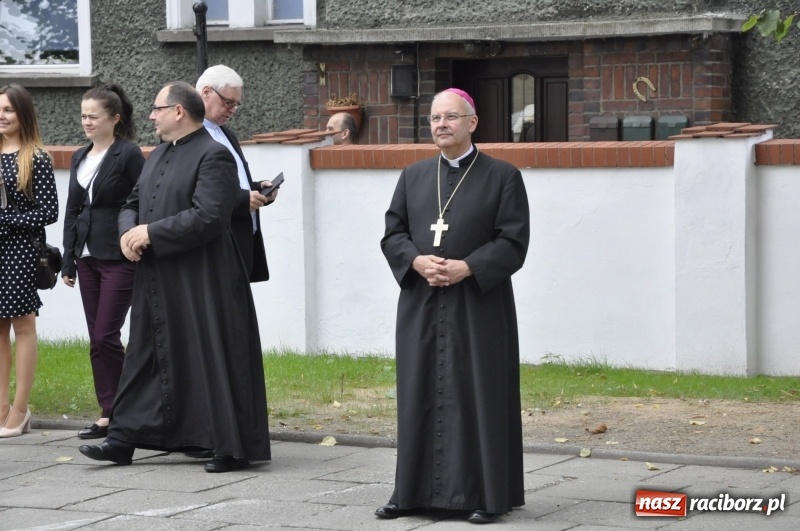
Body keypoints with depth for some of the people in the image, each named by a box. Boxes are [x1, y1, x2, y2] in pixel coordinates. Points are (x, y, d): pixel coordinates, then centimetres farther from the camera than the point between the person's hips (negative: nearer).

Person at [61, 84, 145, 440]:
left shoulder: (128, 155, -7)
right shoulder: (80, 158, 14)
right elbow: (72, 211, 16)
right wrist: (68, 261, 13)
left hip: (119, 258, -7)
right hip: (88, 257, 7)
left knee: (105, 337, -10)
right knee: (97, 339, 6)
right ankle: (108, 414, 9)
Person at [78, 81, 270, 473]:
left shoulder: (213, 157, -13)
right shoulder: (158, 155, 16)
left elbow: (208, 217, -22)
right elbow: (133, 203, 20)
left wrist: (151, 233, -17)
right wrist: (128, 232, -3)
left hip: (200, 282, -9)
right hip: (155, 279, 9)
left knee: (213, 359, -4)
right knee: (145, 356, 12)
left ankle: (233, 448, 3)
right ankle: (124, 439, 18)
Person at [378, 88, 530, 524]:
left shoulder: (502, 177, -1)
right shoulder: (413, 177, 11)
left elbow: (514, 241, -6)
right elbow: (392, 233, 8)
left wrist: (466, 268, -17)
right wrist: (418, 261, -11)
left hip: (479, 305, -4)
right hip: (421, 307, 4)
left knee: (479, 397, -2)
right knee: (421, 397, 6)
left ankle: (485, 496, 2)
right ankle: (415, 491, 12)